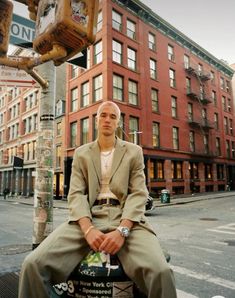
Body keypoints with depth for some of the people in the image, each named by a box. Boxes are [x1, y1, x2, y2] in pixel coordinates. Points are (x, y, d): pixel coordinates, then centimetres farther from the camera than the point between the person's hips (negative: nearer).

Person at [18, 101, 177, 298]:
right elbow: (76, 194, 4)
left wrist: (122, 230, -16)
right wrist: (88, 229, -16)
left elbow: (138, 194, 2)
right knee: (33, 264, -21)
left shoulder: (134, 151, 12)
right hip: (88, 217, 2)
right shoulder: (81, 153, 15)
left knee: (160, 272, -30)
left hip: (125, 217, -1)